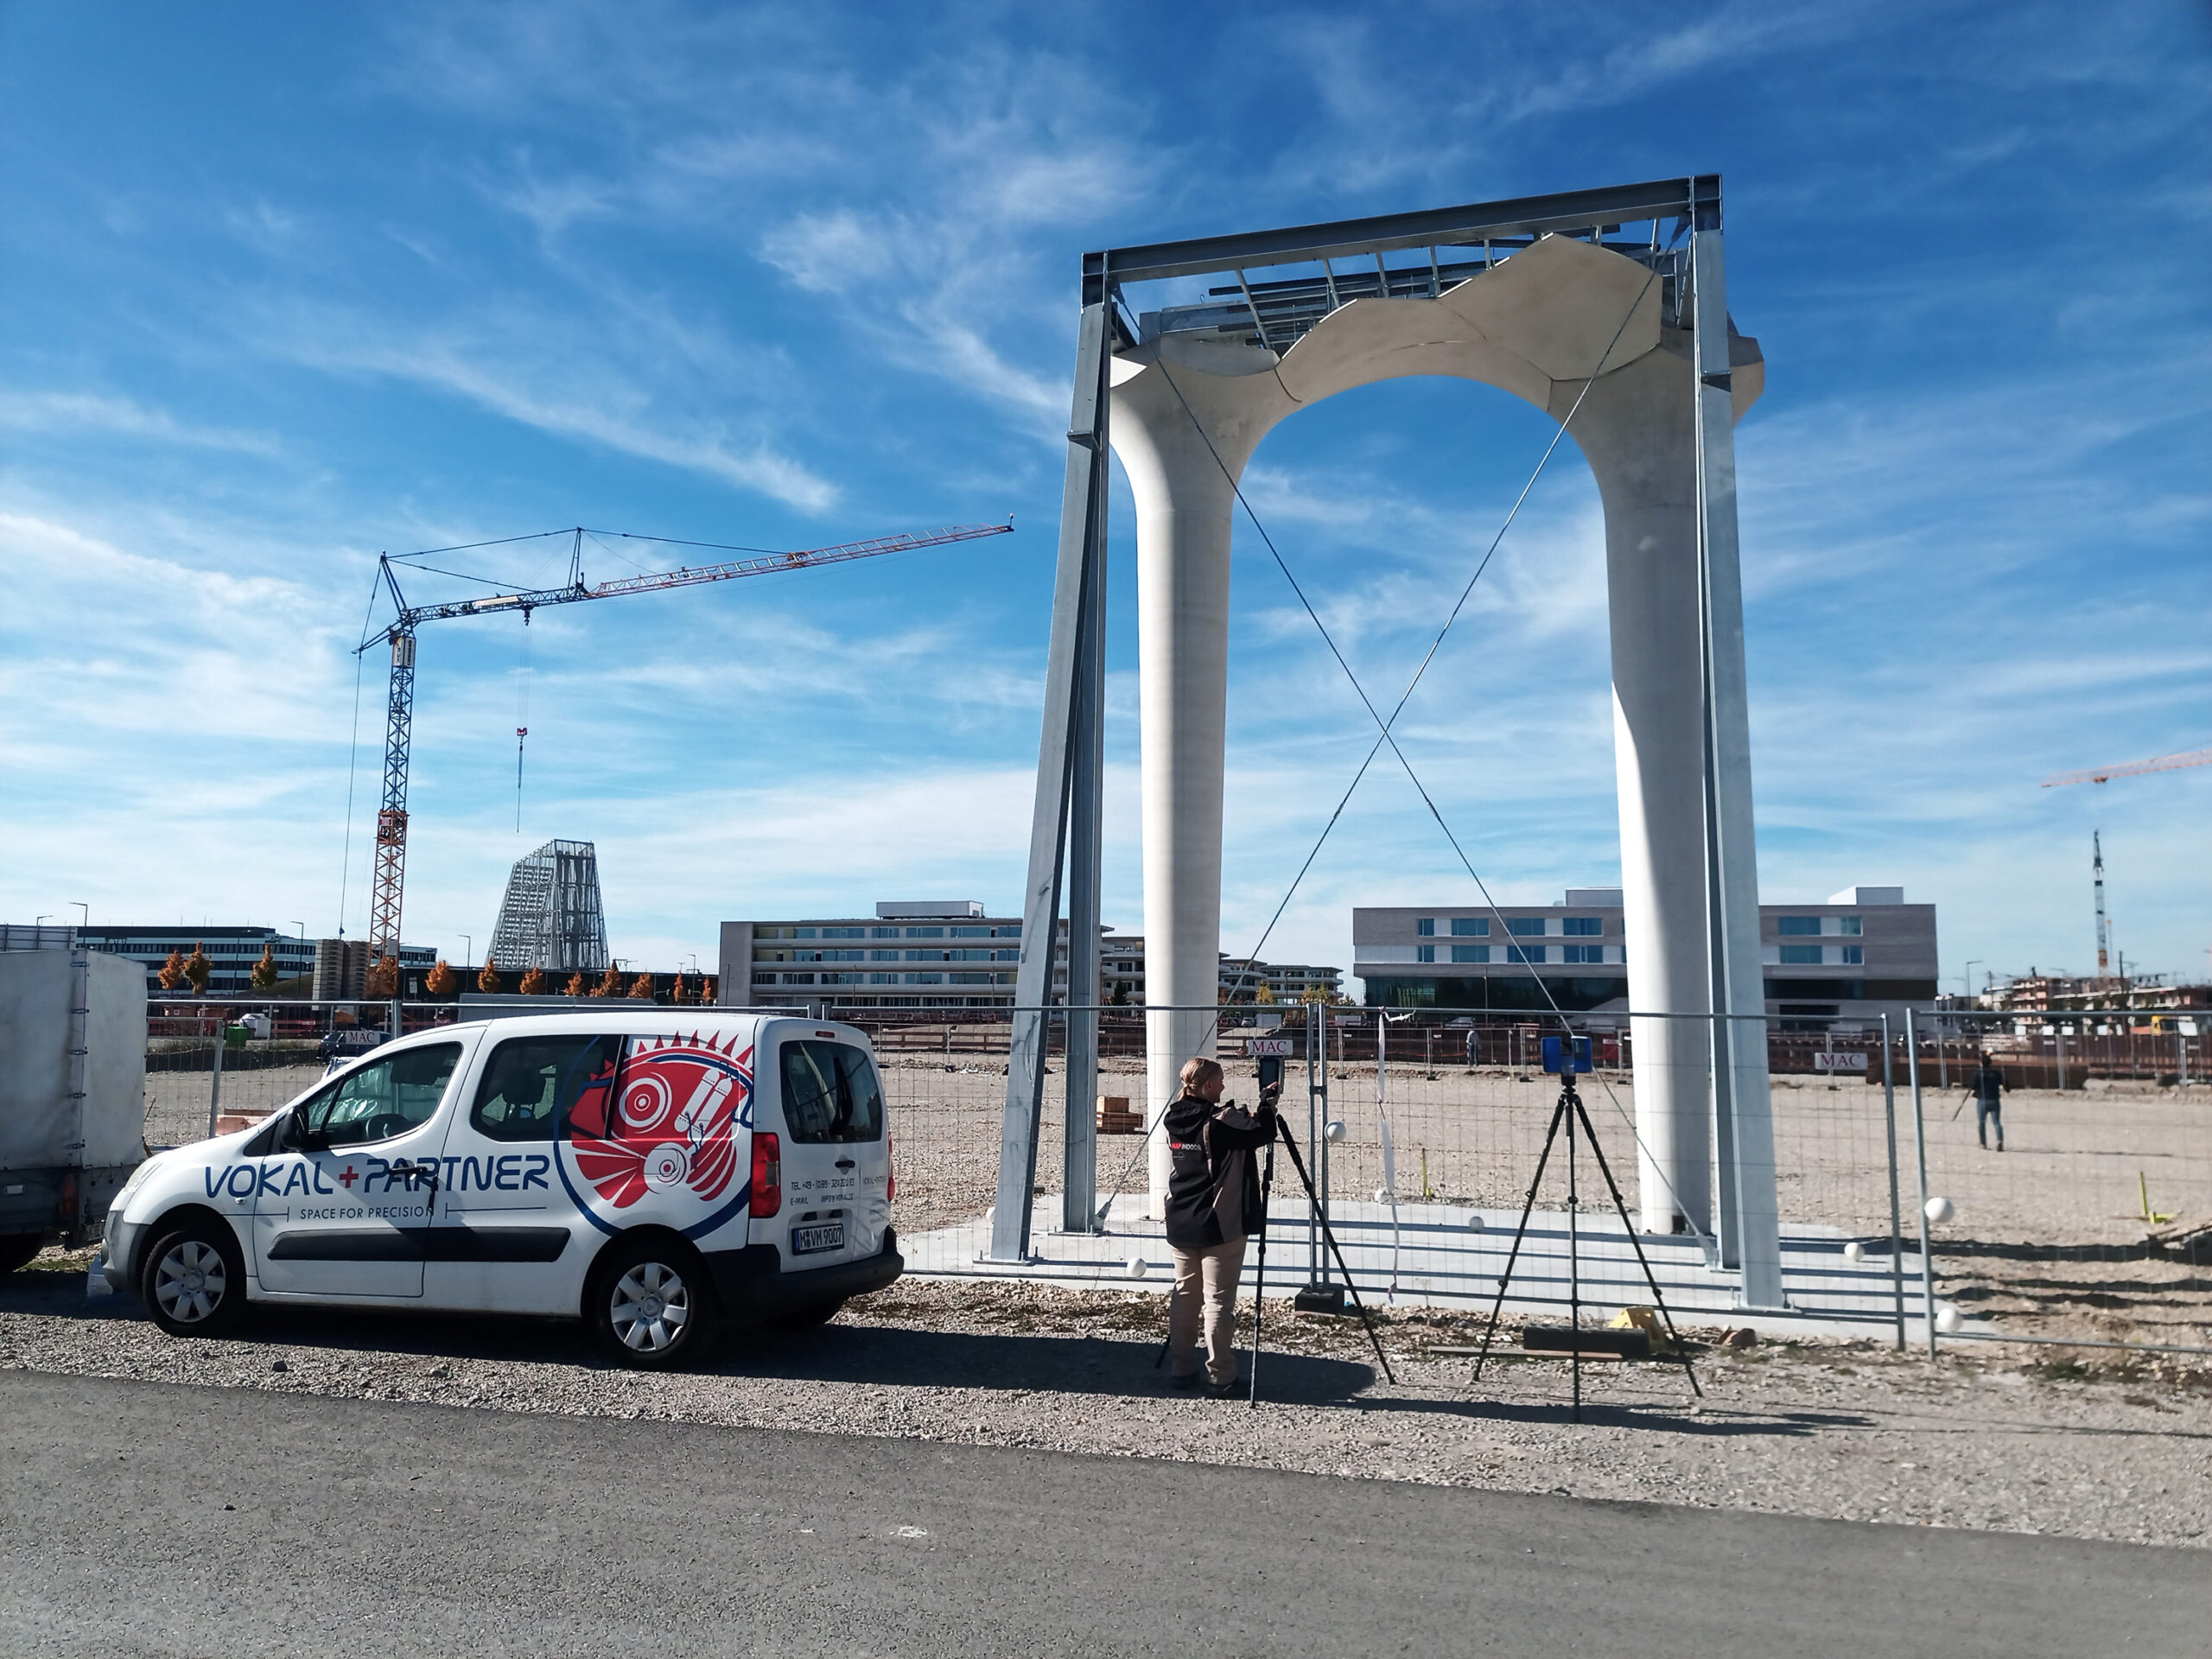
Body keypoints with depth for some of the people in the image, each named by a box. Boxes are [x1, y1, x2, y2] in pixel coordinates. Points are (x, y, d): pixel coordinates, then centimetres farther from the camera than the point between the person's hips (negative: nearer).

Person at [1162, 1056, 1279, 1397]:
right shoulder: (1220, 1121, -16)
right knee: (1219, 1301, -1)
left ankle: (1181, 1370, 20)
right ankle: (1220, 1378, 3)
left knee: (1184, 1296, 13)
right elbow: (1261, 1131, -23)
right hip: (1219, 1227, -7)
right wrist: (1268, 1101, -6)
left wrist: (1260, 1104, 15)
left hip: (1181, 1225, 7)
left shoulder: (1175, 1120, 8)